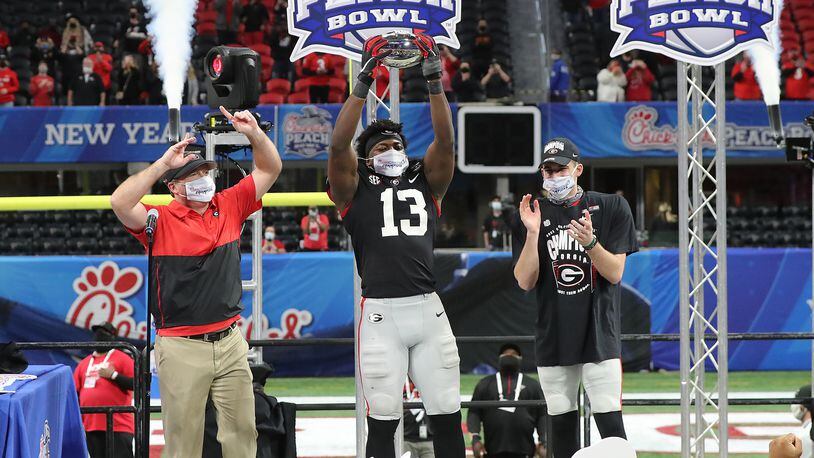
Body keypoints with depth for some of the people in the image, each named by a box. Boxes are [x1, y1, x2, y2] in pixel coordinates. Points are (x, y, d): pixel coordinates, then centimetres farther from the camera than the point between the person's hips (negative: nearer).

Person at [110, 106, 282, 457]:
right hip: (182, 346, -4)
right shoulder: (161, 220, -5)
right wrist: (163, 163, -22)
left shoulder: (229, 206, 8)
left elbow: (270, 169, 13)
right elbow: (120, 202, -22)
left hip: (230, 341, 4)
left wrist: (254, 134, -4)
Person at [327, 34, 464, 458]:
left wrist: (434, 82, -8)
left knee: (447, 417, 4)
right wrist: (362, 85, -14)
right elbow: (338, 146, -7)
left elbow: (445, 140, 4)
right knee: (383, 422, -1)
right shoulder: (355, 191, 8)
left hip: (428, 308, 3)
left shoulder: (425, 184, 16)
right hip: (381, 314, -3)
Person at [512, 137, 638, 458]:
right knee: (562, 424, 6)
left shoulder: (612, 208, 1)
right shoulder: (530, 217, 6)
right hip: (553, 338, 2)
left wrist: (589, 242, -23)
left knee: (610, 423, -10)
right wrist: (533, 233, -15)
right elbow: (525, 282, -3)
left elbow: (615, 273, -5)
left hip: (600, 333, -2)